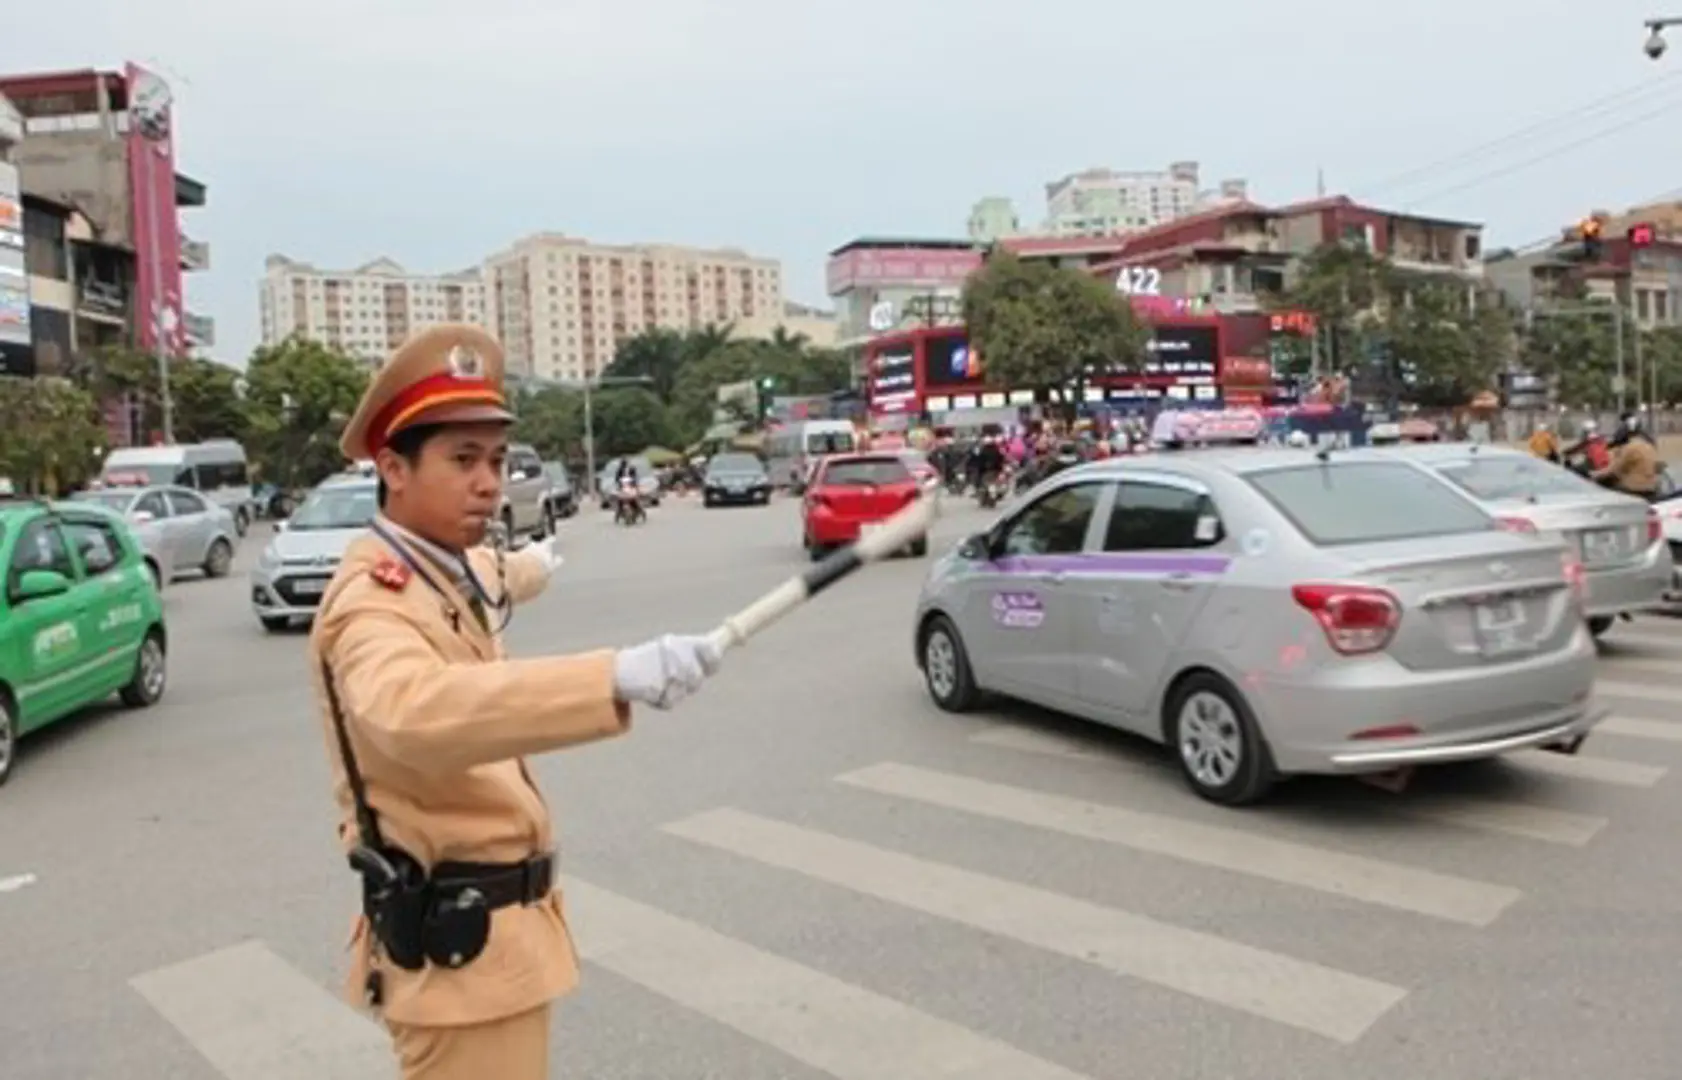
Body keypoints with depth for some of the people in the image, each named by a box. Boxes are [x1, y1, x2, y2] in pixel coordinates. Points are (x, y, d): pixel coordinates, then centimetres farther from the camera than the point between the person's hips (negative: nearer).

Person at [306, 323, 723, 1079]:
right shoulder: (375, 597, -25)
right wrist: (614, 676, -59)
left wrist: (526, 568, 54)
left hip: (495, 922, 10)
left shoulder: (449, 568, 7)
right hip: (458, 941, -10)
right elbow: (413, 711, -48)